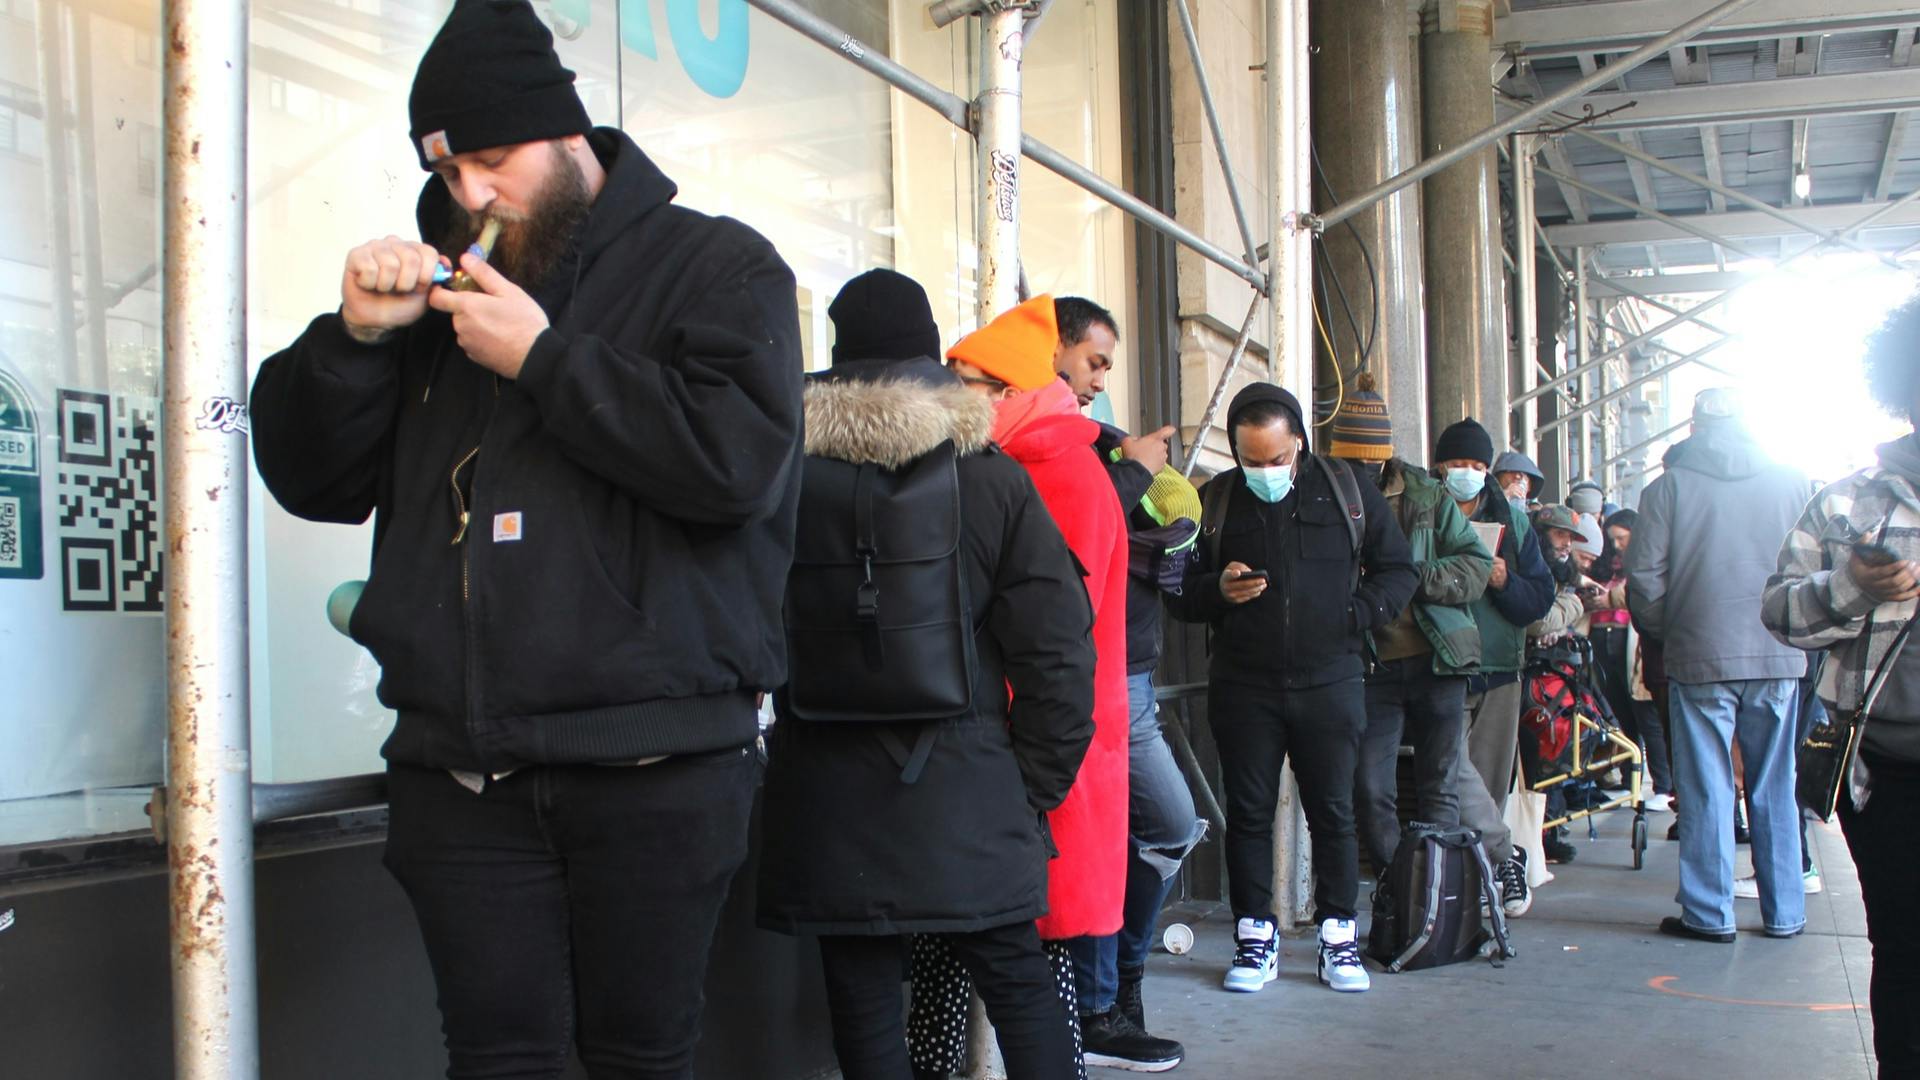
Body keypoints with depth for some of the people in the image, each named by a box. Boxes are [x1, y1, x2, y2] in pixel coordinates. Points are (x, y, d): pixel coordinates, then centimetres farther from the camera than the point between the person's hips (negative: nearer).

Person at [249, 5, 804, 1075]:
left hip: (652, 768, -4)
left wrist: (545, 358, -12)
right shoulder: (439, 285, 18)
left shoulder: (716, 265, 3)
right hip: (460, 771, 4)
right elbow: (312, 479, 16)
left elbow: (741, 455, -16)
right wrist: (356, 335, -1)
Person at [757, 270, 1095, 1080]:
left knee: (864, 1005, 7)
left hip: (827, 805, 0)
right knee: (1019, 983, 11)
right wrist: (1037, 786, 4)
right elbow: (1055, 648, -5)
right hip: (968, 794, 0)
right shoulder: (994, 478, -3)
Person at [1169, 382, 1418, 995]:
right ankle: (1256, 938, 14)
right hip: (1244, 687, 1)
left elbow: (1398, 570, 9)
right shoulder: (1214, 502, 4)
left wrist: (1358, 614, -8)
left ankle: (1338, 937, 14)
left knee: (1332, 812, 3)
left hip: (1330, 684, -1)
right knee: (1248, 813, 4)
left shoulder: (1348, 492, 3)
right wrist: (1218, 591, -14)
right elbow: (1181, 594, 8)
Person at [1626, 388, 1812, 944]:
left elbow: (1644, 577, -4)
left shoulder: (1669, 486, -2)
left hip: (1700, 657, -2)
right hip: (1779, 658, 2)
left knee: (1706, 791, 4)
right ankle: (1784, 913, 15)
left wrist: (1665, 631, 11)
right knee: (1775, 789, 10)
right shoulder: (1793, 480, 3)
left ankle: (1709, 913, 7)